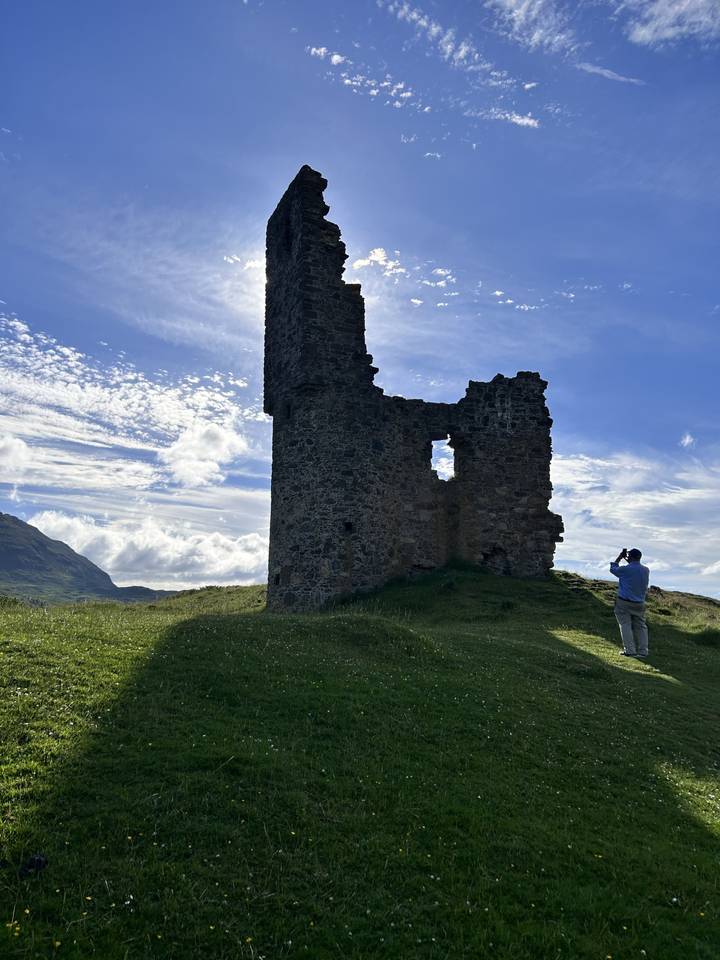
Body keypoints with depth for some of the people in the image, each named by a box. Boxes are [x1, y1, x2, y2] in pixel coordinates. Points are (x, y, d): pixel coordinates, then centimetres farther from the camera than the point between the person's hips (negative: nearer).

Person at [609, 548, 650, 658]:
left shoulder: (625, 570, -15)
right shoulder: (646, 570, 2)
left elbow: (613, 569, 4)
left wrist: (620, 557, 11)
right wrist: (627, 560, 25)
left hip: (624, 602, -5)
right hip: (639, 604, 5)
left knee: (625, 625, -2)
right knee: (640, 626, 9)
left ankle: (629, 650, -7)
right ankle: (642, 651, 9)